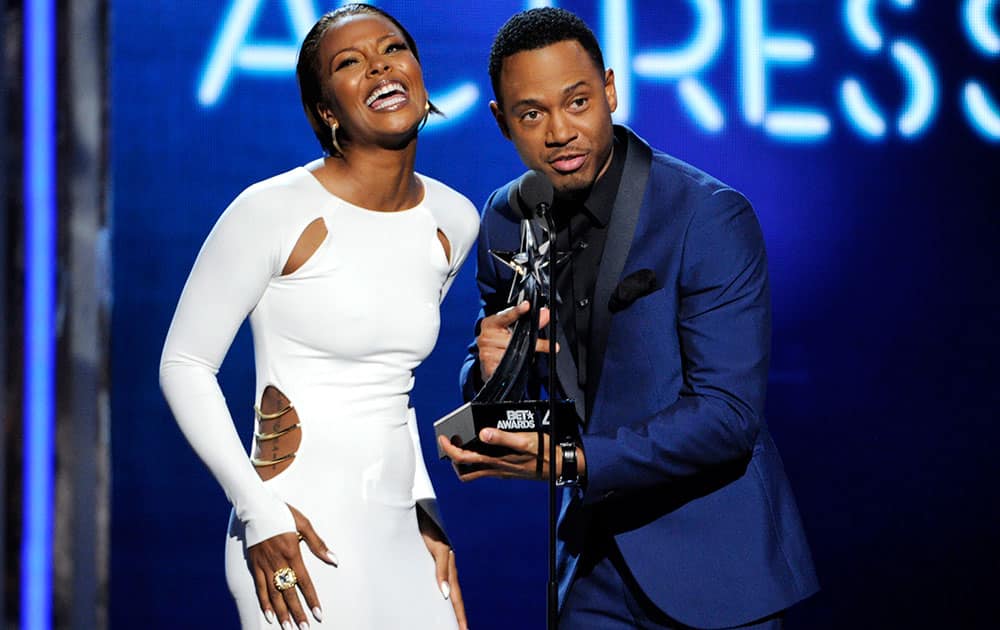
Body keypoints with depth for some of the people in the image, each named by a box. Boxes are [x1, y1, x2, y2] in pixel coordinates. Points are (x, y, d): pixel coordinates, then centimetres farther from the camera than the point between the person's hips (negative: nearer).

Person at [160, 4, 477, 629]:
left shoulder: (454, 221, 7)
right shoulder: (274, 210, -11)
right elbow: (185, 364, -6)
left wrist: (426, 512, 13)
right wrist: (259, 512, -13)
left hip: (401, 536, 5)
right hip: (299, 535, -5)